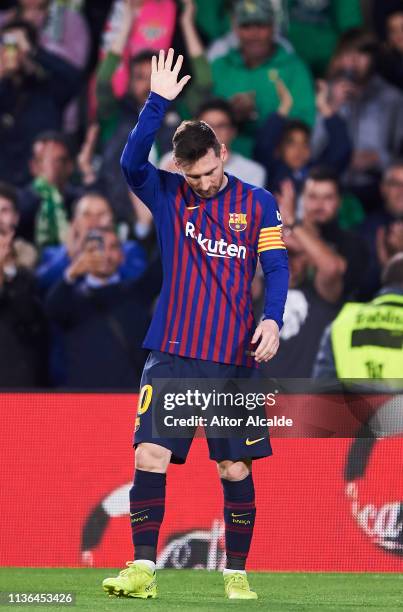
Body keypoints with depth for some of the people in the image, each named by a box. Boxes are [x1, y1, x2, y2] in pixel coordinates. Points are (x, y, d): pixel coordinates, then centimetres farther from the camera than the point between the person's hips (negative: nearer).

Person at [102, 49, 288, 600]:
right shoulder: (167, 196, 4)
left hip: (236, 358, 0)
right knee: (150, 456, -10)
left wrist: (272, 319, -16)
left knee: (236, 469, 2)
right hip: (173, 352, 0)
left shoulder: (257, 204, 4)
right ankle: (143, 570, -6)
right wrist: (159, 101, -21)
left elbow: (276, 266, 1)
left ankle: (236, 575, 13)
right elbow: (132, 162, -14)